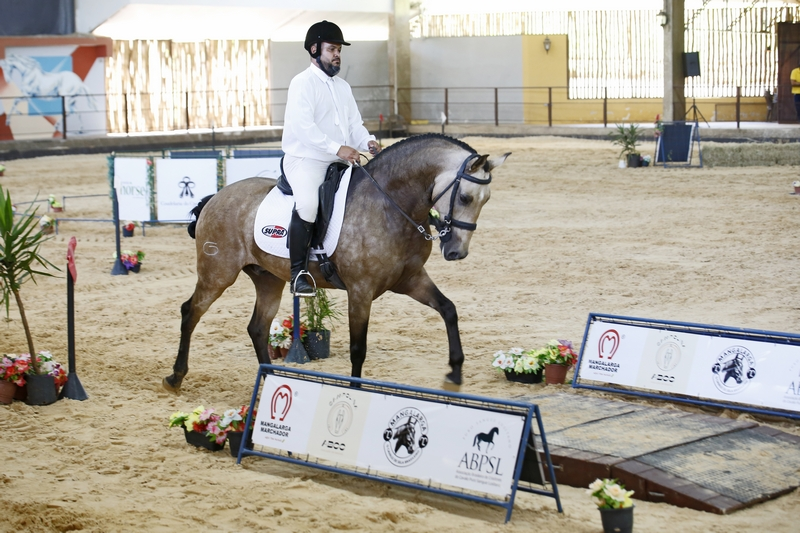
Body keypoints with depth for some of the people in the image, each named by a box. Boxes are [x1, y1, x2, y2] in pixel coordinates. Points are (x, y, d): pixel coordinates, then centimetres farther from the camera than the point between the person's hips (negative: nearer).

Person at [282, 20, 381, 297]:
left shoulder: (343, 87, 18)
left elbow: (354, 124, 17)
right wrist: (337, 148, -30)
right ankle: (298, 273, -26)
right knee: (308, 202, -33)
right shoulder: (302, 83, -7)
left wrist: (367, 142, -6)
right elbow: (304, 126, -21)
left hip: (339, 162, 8)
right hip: (304, 160, -8)